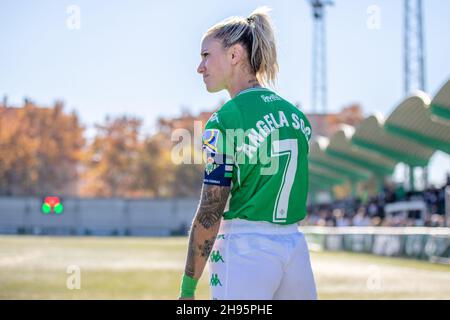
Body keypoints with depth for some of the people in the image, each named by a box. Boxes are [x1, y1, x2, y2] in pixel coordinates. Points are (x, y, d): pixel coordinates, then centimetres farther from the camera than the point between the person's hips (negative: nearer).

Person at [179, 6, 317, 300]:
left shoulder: (224, 121, -10)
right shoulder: (297, 115, 9)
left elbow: (210, 213, -13)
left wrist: (188, 288, -9)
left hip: (244, 249, -6)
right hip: (296, 246, 6)